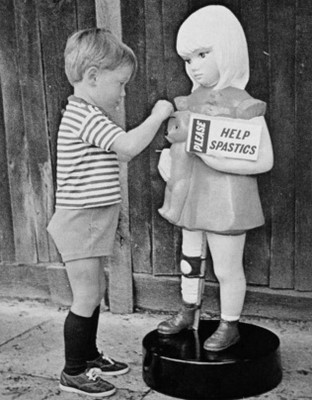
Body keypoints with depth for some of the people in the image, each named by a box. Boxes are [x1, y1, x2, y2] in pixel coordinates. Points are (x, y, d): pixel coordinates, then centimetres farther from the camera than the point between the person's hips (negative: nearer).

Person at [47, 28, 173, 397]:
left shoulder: (86, 116, 14)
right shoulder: (84, 115, -19)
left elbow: (117, 157, 16)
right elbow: (128, 146, -29)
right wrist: (157, 115, -18)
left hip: (92, 224, 10)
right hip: (79, 223, -10)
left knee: (95, 293, 19)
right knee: (87, 299, -1)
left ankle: (89, 356, 34)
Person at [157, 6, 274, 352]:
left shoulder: (243, 106, -16)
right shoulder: (190, 101, 4)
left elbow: (264, 160, -20)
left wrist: (212, 156, -28)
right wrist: (167, 156, -2)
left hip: (224, 201, -7)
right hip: (192, 197, 7)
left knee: (226, 269, 7)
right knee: (190, 260, 22)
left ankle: (230, 326, 28)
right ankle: (188, 313, 42)